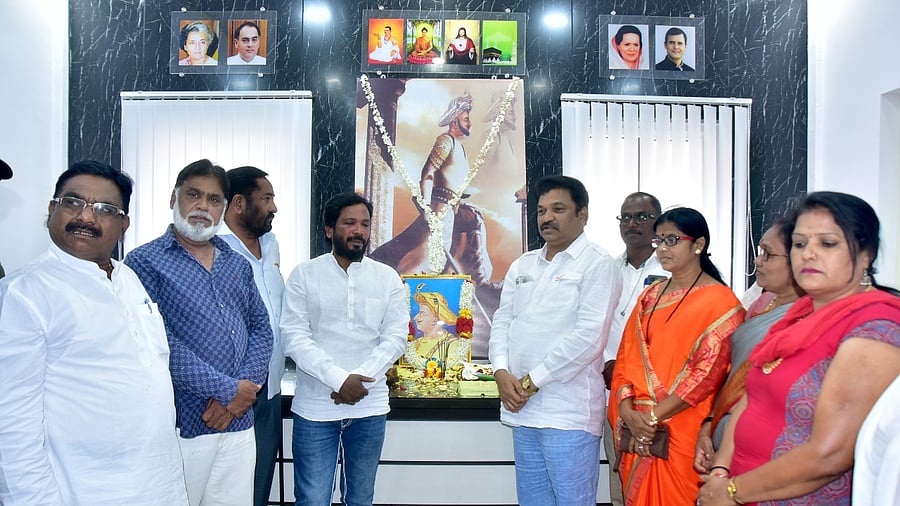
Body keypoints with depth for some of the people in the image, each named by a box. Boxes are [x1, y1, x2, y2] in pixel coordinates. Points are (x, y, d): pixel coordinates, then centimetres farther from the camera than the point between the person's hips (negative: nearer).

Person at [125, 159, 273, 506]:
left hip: (239, 424, 5)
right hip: (179, 425, -5)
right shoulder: (145, 263, -5)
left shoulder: (238, 265, 12)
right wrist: (230, 389, -14)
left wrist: (244, 390, -8)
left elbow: (261, 329, 9)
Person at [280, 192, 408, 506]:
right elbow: (294, 337, -8)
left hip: (370, 408, 2)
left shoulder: (388, 278, 5)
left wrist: (360, 379, -15)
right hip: (315, 407, -1)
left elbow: (395, 337, -1)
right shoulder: (304, 275, 0)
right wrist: (339, 379, -18)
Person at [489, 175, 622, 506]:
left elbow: (588, 336, -15)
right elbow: (502, 321, 13)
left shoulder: (597, 265, -6)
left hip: (568, 412, -6)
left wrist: (531, 382, -13)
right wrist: (502, 372, -5)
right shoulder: (521, 265, 15)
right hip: (522, 407, 6)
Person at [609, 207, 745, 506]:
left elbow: (709, 371, -15)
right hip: (638, 431, 5)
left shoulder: (720, 302, -7)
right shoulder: (650, 296, 11)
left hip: (683, 432, -5)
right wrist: (628, 410, -9)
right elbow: (626, 357, 7)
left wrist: (654, 415, -16)